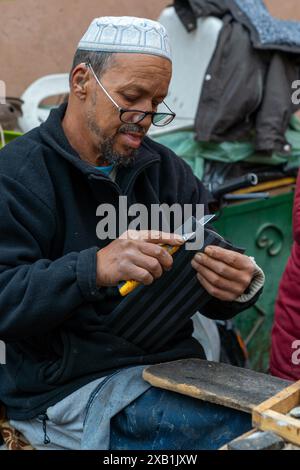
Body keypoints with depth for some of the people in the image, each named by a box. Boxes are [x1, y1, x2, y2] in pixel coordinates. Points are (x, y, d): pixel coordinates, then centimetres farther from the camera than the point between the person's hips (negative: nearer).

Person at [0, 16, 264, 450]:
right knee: (256, 427, -24)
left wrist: (238, 286, -17)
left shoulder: (167, 171, 12)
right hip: (71, 389, -6)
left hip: (173, 362, 6)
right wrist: (95, 270, -33)